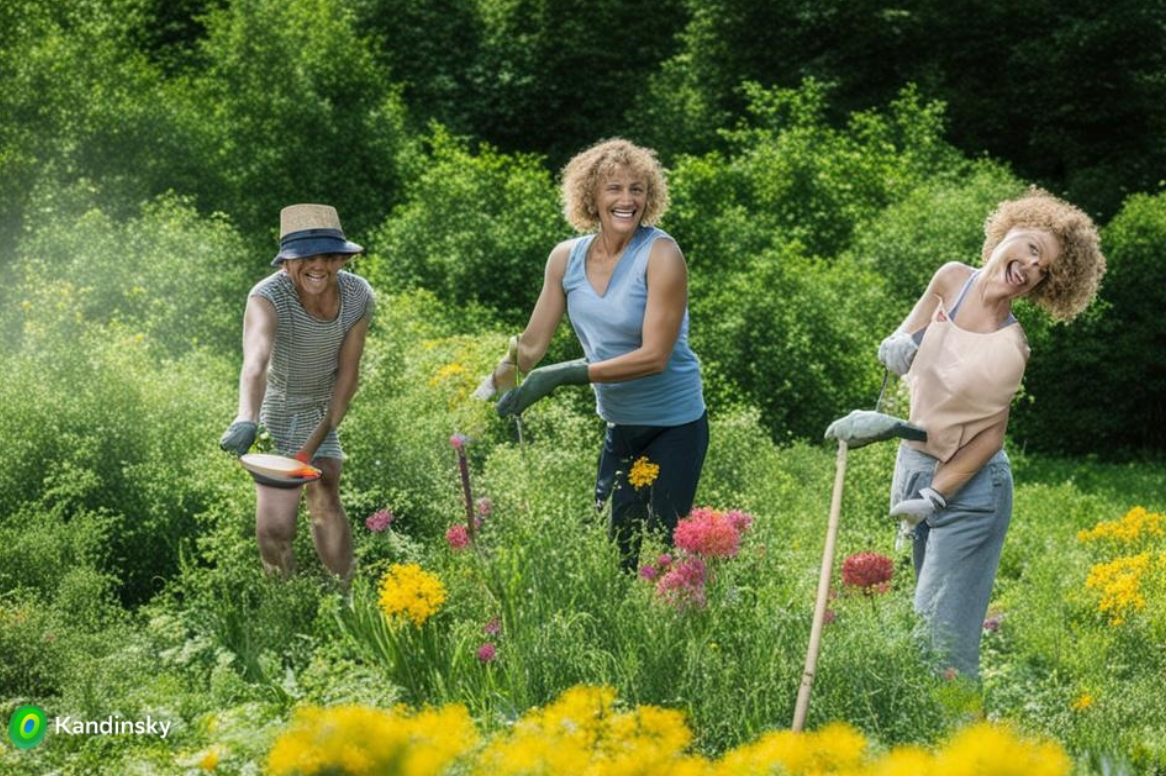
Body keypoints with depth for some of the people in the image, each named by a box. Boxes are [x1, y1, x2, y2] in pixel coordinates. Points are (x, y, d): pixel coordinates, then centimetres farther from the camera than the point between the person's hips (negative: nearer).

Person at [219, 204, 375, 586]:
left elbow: (348, 374, -13)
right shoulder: (268, 297, -32)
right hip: (275, 411, -2)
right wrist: (246, 420, -70)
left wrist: (318, 440, -19)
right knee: (275, 527, -4)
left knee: (325, 497, -11)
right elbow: (255, 361, -52)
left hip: (321, 410, 3)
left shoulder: (359, 297, -19)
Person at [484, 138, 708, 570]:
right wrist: (491, 386, -16)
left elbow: (654, 356, -23)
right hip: (618, 426, 5)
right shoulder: (566, 259, -1)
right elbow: (531, 344, 3)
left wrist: (565, 375, -28)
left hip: (674, 426, -5)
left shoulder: (660, 254, -18)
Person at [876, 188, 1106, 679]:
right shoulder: (951, 280, -5)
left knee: (943, 633, -8)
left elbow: (991, 435, -14)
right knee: (919, 620, 15)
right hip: (912, 463, 6)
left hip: (970, 488, -6)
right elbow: (906, 336, 12)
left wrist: (935, 494, -17)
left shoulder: (1011, 348, -20)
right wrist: (898, 346, -11)